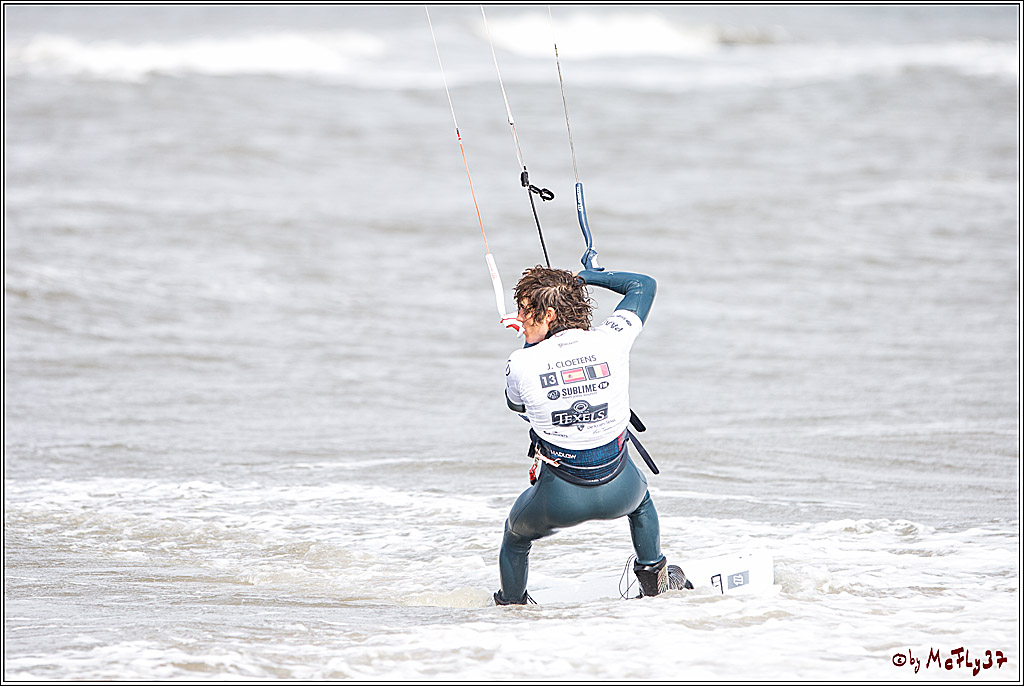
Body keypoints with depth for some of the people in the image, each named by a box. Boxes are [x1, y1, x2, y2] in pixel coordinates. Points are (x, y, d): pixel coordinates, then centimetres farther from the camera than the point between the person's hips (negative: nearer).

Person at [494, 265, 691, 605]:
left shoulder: (522, 363, -14)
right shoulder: (611, 342, -10)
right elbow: (644, 284, 9)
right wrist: (585, 277, 19)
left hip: (559, 500, -2)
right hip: (620, 492, 2)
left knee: (515, 536, 32)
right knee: (641, 498, 41)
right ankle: (654, 579, 49)